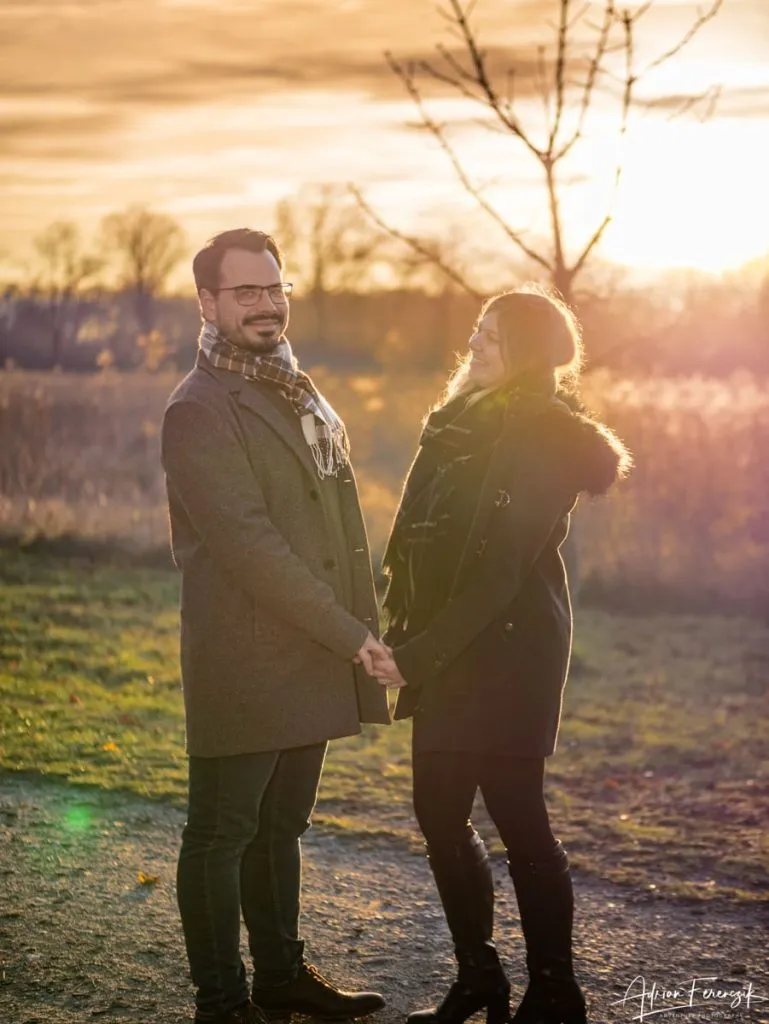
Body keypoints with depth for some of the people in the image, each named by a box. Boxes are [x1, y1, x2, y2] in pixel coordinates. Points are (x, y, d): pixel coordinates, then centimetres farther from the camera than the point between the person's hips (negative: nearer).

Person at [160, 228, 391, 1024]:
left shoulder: (301, 398, 16)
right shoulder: (199, 411, -13)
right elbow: (248, 547, -19)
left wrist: (361, 627, 10)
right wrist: (348, 634, -16)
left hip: (310, 658, 8)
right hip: (243, 666, -8)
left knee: (280, 826, 17)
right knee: (222, 833, 3)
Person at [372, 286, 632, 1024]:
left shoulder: (543, 445, -14)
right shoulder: (464, 424, 12)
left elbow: (501, 573, -20)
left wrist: (418, 655, -21)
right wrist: (409, 641, 5)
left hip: (507, 651, -8)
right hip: (452, 650, 9)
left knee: (516, 816, -2)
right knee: (440, 812, 10)